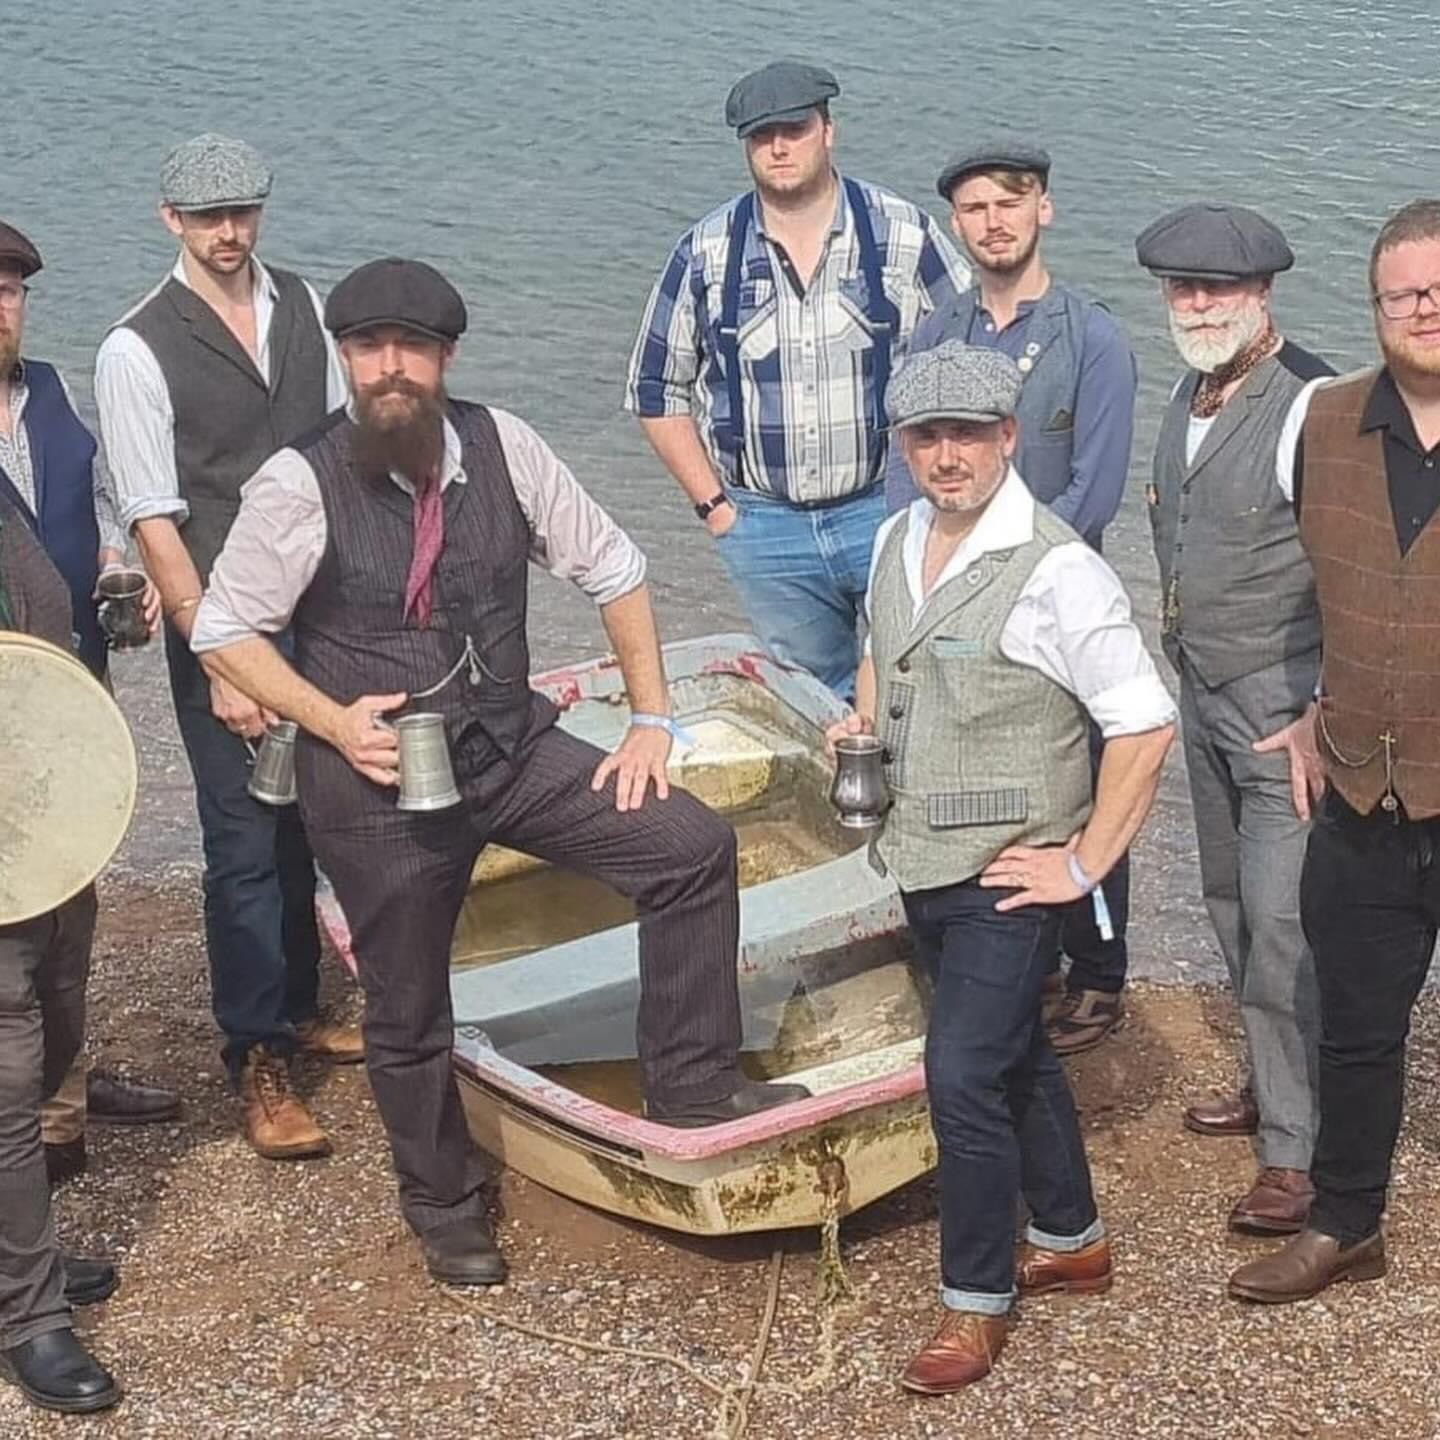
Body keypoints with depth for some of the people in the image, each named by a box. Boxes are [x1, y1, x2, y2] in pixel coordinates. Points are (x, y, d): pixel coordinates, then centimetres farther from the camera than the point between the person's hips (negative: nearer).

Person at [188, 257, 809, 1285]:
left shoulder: (502, 446, -8)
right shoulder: (300, 485, -15)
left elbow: (612, 568, 3)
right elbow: (224, 633, -5)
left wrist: (652, 719, 0)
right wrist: (332, 721, -17)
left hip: (513, 747, 3)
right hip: (376, 784, -3)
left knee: (693, 847, -12)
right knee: (408, 1012, 11)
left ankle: (691, 1085, 6)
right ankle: (445, 1207, 38)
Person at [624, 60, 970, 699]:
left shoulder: (905, 235, -3)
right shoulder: (704, 254, 1)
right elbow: (657, 390, 8)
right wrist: (712, 504, 1)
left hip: (887, 508, -1)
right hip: (764, 523, 2)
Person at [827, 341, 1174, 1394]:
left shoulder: (1054, 571, -19)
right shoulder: (898, 542, 4)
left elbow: (1145, 725, -18)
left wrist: (1084, 864, -15)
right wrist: (863, 720, 5)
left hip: (1007, 875, -8)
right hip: (924, 862, 8)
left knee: (963, 1072, -8)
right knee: (1015, 1054, 20)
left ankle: (977, 1300, 10)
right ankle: (1073, 1242, 38)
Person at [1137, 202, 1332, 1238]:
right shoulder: (1193, 393, 7)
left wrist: (1325, 716, -21)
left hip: (1286, 710, -8)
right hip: (1205, 693, 8)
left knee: (1283, 926, -8)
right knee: (1233, 906, 17)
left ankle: (1302, 1149, 0)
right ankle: (1273, 1083, 33)